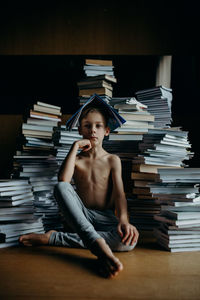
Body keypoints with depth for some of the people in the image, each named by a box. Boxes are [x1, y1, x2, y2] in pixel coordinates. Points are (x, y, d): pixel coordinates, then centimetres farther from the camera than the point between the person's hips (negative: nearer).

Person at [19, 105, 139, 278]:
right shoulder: (76, 158, 6)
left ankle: (53, 238, -29)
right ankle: (98, 245, -43)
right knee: (61, 187, -29)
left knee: (129, 240, -33)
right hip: (80, 215, 0)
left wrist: (123, 220, -27)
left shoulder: (112, 160, 5)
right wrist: (75, 146, -13)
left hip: (105, 217, 0)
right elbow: (63, 179, -17)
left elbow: (119, 192, -8)